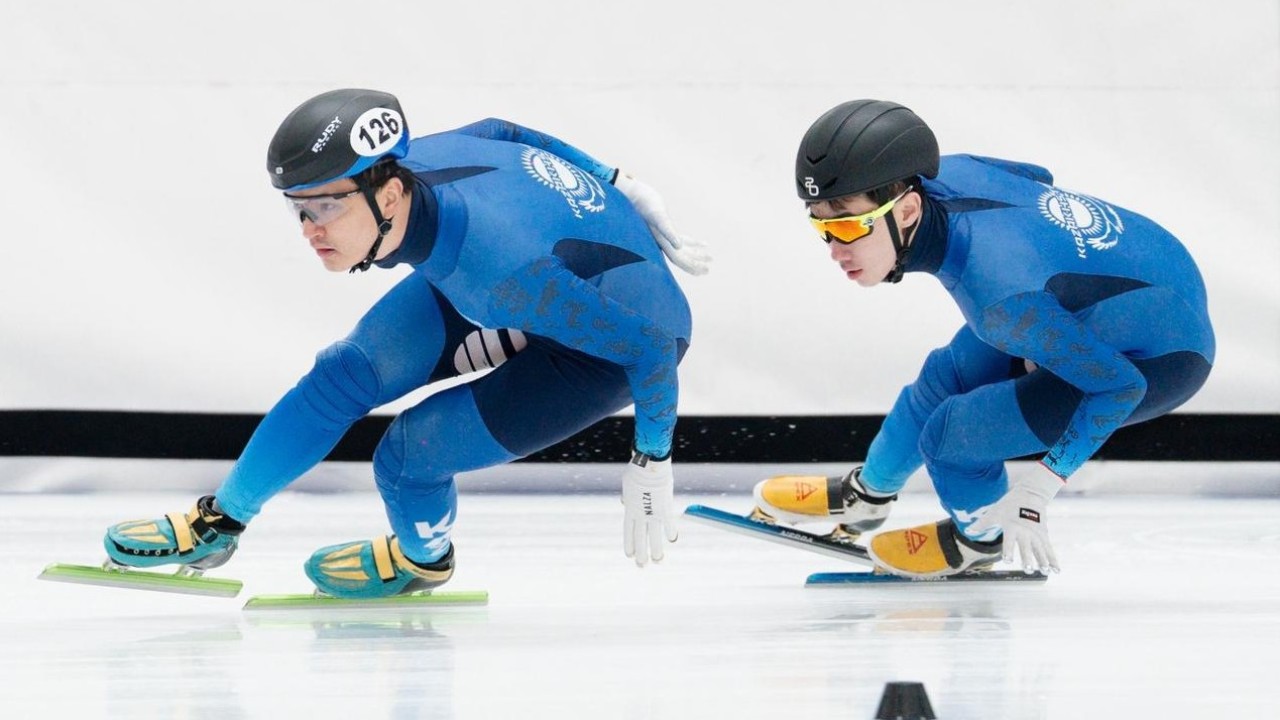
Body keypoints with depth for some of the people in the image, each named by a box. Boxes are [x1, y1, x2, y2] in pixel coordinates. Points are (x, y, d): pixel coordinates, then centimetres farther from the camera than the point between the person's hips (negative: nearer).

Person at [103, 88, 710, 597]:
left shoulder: (500, 267, -42)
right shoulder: (398, 166, -22)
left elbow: (651, 344, -34)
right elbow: (498, 133, -1)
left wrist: (651, 464, -22)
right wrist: (614, 191, 14)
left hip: (616, 338, -7)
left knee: (410, 455, -12)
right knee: (347, 373, 3)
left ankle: (421, 560, 22)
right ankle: (219, 522, 22)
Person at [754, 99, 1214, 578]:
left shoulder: (999, 292, -38)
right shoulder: (943, 176, -17)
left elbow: (1119, 386, -29)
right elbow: (1038, 179, 7)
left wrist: (1038, 491, -22)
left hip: (1161, 360, -8)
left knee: (951, 434, -10)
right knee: (949, 377, 18)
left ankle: (976, 538, 23)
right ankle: (868, 494, 47)